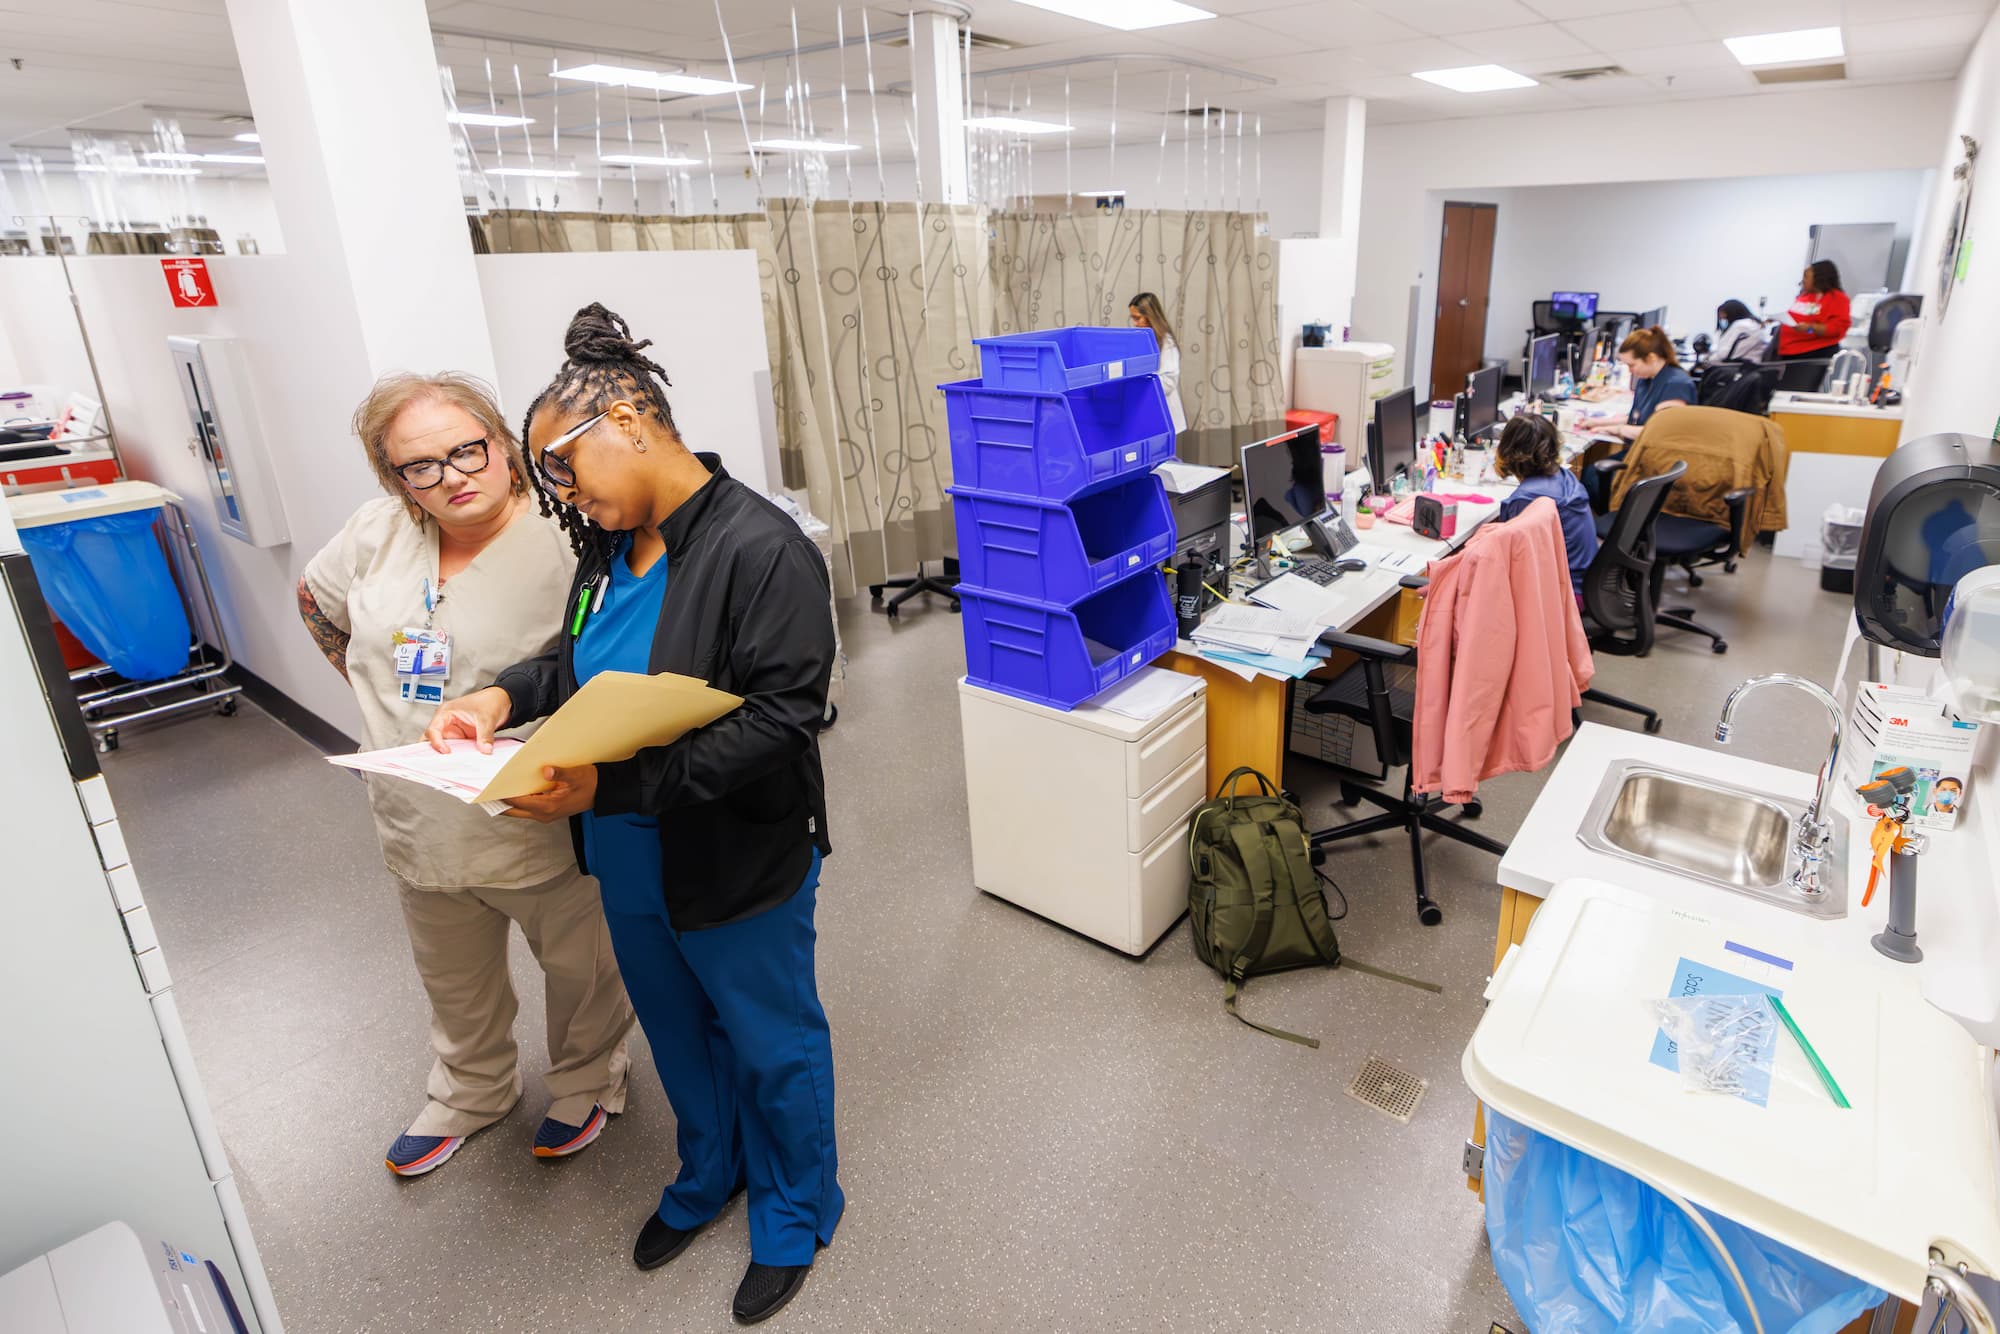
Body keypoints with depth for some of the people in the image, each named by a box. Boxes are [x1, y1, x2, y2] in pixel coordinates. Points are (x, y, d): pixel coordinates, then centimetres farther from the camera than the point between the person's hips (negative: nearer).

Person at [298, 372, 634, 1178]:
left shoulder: (559, 544, -23)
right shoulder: (379, 533, -3)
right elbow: (317, 601, 17)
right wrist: (374, 685, 12)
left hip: (536, 831, -6)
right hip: (422, 831, 6)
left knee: (580, 970, 19)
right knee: (456, 985, 28)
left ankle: (586, 1085, 47)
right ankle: (470, 1092, 55)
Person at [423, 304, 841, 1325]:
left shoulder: (760, 548, -24)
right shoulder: (608, 545, 1)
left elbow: (781, 715, -29)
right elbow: (580, 660, 15)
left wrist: (614, 786, -34)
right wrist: (505, 696, -5)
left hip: (739, 865, -7)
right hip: (628, 865, 8)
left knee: (771, 1046, 16)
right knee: (678, 1033, 27)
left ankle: (794, 1215, 43)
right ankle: (707, 1174, 55)